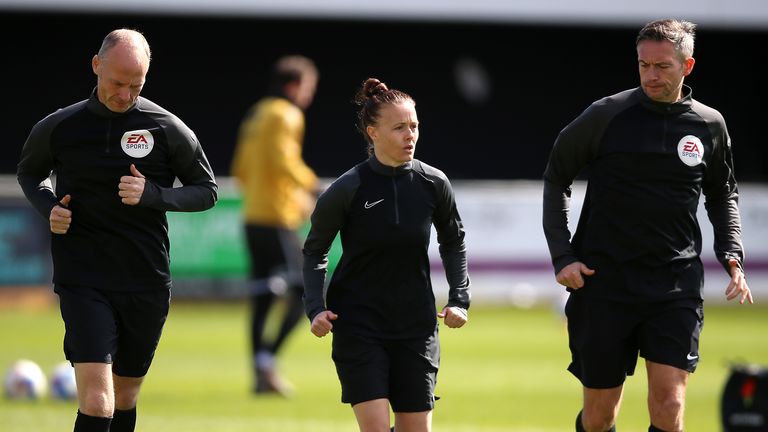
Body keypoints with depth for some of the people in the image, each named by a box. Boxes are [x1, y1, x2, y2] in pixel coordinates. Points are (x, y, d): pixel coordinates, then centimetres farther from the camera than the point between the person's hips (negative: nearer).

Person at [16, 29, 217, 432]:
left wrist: (153, 195, -12)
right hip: (83, 281, -2)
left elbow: (207, 191, 7)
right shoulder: (58, 127, 0)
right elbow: (29, 173, 19)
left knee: (126, 397, 14)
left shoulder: (168, 129, -1)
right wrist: (48, 207, -3)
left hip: (146, 284, 2)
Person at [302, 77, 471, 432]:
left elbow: (453, 242, 15)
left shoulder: (433, 184, -2)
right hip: (358, 324, -3)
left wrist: (459, 300, 6)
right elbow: (314, 250, 2)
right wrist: (316, 309, -10)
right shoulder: (347, 190, -10)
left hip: (416, 326, 3)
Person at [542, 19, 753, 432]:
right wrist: (562, 255, -2)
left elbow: (723, 196, 22)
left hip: (676, 286, 1)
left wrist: (732, 258, 7)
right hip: (604, 282, -1)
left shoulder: (709, 125, 6)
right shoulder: (606, 115, -3)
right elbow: (556, 177, 7)